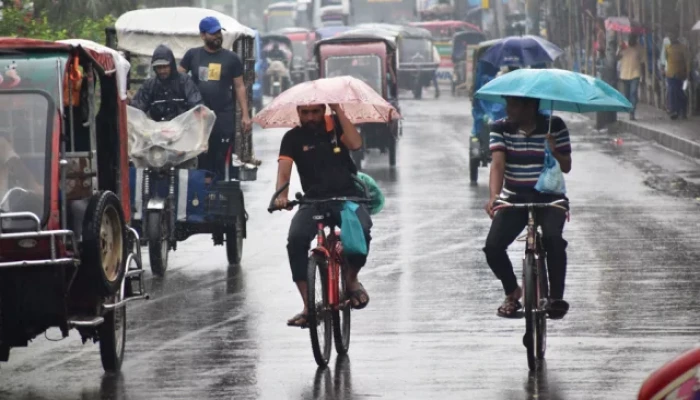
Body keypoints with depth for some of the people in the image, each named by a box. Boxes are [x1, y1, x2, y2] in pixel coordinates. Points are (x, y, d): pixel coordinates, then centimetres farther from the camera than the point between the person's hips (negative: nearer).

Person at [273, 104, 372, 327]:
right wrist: (281, 196, -30)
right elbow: (284, 172, -9)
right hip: (313, 200, 0)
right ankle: (308, 306, -22)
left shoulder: (336, 127, 5)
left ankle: (352, 278, -1)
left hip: (347, 197, 0)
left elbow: (355, 144, -15)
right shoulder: (293, 138, 3)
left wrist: (338, 110, -14)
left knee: (361, 229, -32)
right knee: (296, 239, -29)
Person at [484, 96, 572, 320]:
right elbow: (497, 163, -16)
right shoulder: (501, 128, -5)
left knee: (553, 239, -32)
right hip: (515, 199, 2)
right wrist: (494, 196, -34)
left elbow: (566, 167, -2)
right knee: (493, 246, -18)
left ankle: (557, 297, -15)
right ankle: (512, 292, 10)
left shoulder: (554, 126, -6)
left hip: (549, 198, -2)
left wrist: (554, 153, -25)